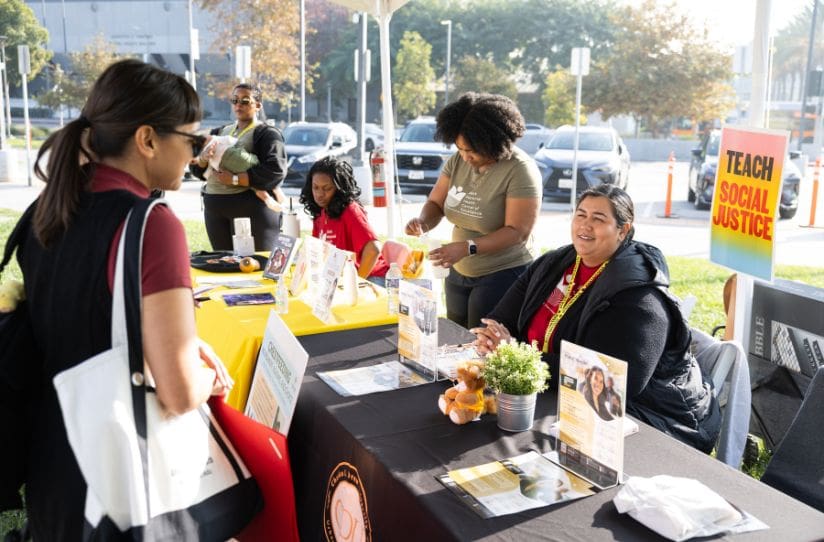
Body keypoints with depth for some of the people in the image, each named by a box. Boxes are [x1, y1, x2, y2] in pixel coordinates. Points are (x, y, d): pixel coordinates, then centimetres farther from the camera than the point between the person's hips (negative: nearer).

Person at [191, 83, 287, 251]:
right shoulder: (220, 132, 18)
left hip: (253, 208, -6)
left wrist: (234, 179, -17)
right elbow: (196, 169, 13)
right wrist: (203, 158, -10)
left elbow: (275, 171, -17)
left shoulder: (267, 134, -1)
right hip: (214, 208, 6)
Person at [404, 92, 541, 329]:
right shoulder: (458, 161, 0)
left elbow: (517, 232, -22)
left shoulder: (520, 170, -18)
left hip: (502, 274, -6)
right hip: (459, 273, 6)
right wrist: (422, 222, -17)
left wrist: (468, 248, -32)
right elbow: (435, 204, 6)